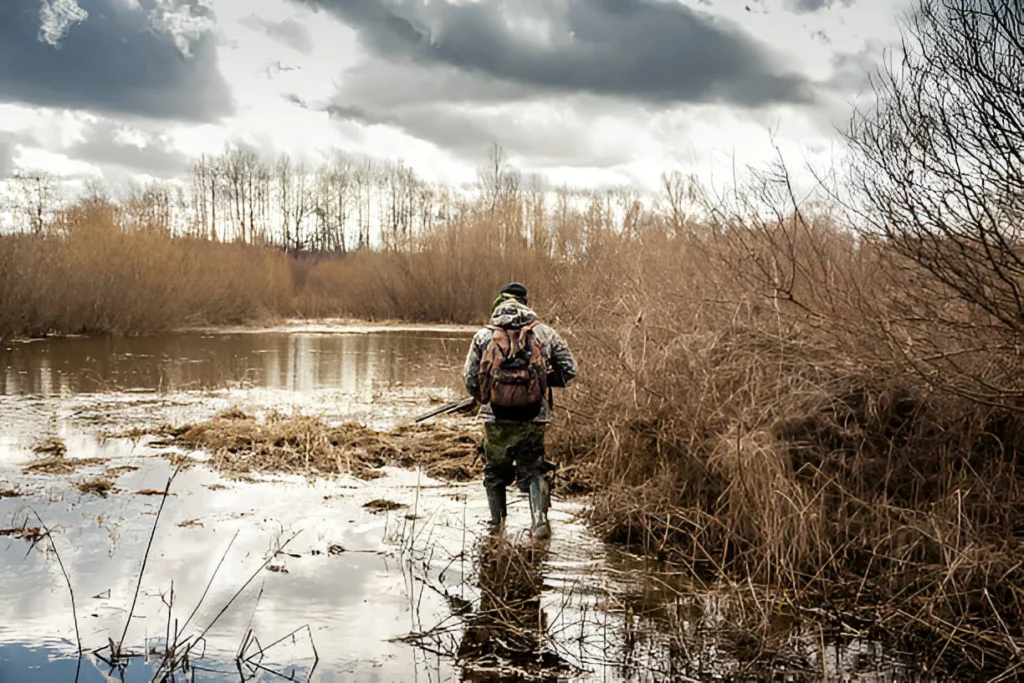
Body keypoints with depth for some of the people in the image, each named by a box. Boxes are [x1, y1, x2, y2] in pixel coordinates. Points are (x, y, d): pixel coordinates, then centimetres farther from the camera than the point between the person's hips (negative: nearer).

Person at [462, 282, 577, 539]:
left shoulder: (483, 335, 2)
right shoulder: (543, 332, 2)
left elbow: (469, 379, 3)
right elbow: (569, 369, 4)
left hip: (496, 419, 0)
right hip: (533, 419, 0)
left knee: (495, 470, 21)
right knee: (533, 471, 13)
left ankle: (497, 522, 26)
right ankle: (540, 521, -3)